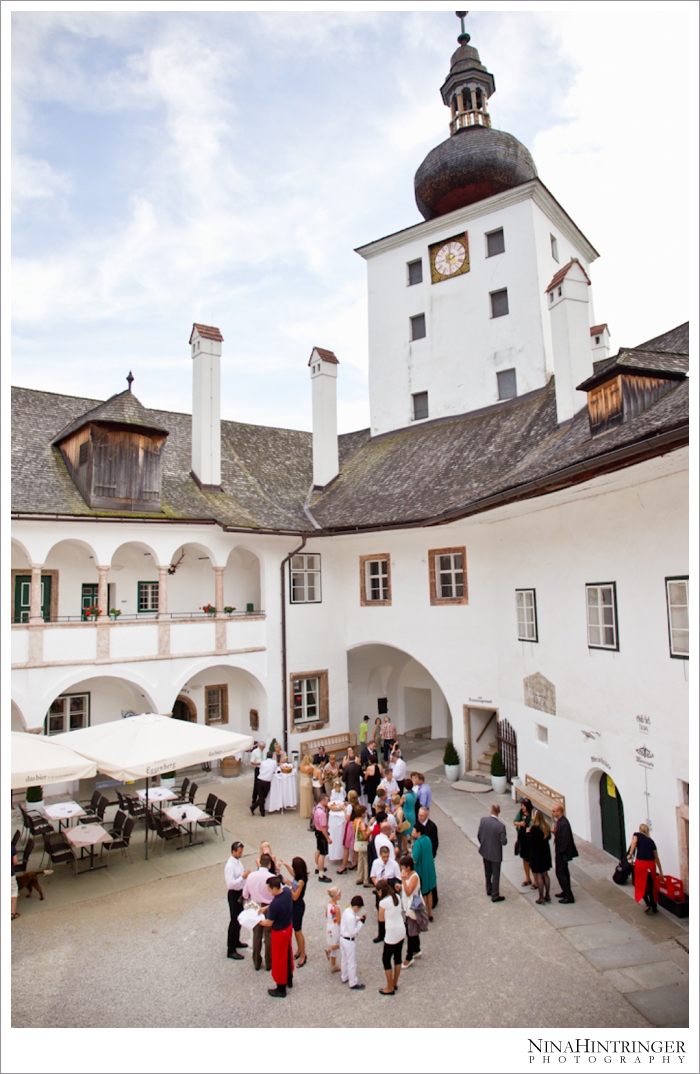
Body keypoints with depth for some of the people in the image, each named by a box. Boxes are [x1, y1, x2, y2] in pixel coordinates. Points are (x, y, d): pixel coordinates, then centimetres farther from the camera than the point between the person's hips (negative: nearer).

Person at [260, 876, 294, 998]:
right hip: (288, 927, 7)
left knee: (279, 960, 13)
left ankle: (281, 989, 31)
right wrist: (265, 908, 2)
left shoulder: (275, 904, -37)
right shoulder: (287, 890, -16)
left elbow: (269, 923, -22)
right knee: (288, 954, 26)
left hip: (279, 932, -7)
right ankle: (289, 980, 46)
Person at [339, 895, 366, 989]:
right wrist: (361, 922, -19)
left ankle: (344, 977, 43)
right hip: (349, 941, -9)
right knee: (352, 962, 8)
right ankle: (353, 983, 21)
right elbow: (353, 932, -27)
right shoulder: (351, 917, -31)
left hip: (342, 938, 9)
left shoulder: (346, 910, -3)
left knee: (344, 959, 25)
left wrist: (358, 918, -2)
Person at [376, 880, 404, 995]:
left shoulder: (383, 902, -22)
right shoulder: (397, 897, -2)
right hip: (401, 931, 7)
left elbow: (381, 919, -10)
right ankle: (394, 984, 36)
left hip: (392, 934, -7)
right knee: (398, 958, 21)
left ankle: (390, 989, 22)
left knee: (386, 960, 11)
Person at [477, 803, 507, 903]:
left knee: (488, 873, 25)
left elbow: (478, 835, -4)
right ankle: (495, 896, 24)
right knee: (496, 875, 13)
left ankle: (489, 890, 42)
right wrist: (505, 836, 2)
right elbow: (504, 842, -20)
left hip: (485, 852, 4)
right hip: (495, 854, -4)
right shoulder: (501, 826, -26)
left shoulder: (483, 820, -15)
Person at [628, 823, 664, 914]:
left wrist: (630, 854, -16)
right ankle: (654, 908, 26)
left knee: (641, 885, 14)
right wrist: (660, 872, 30)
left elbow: (634, 842, -12)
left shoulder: (637, 835, 12)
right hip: (651, 864, 4)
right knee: (652, 886, 19)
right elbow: (656, 858, 23)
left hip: (641, 863, -4)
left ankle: (648, 904, 1)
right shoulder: (651, 841, 21)